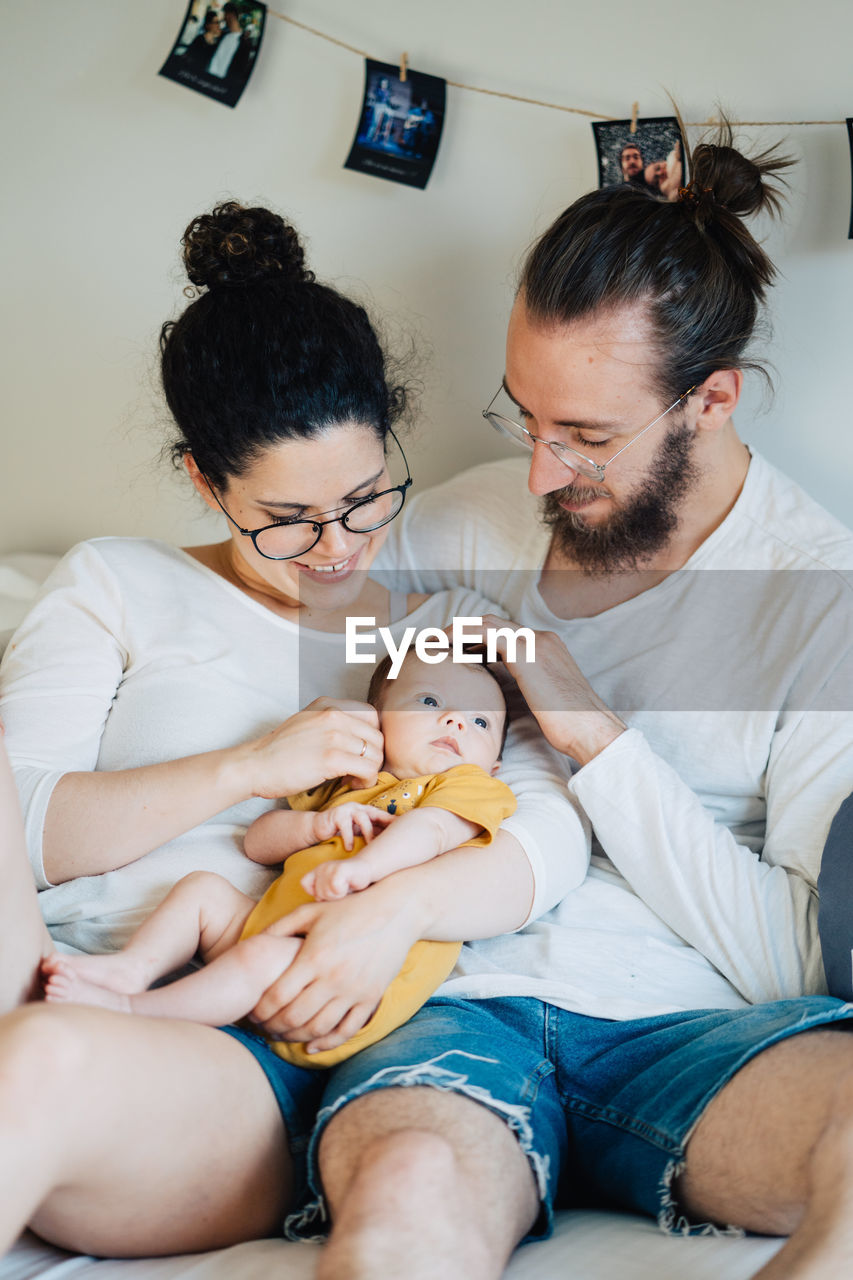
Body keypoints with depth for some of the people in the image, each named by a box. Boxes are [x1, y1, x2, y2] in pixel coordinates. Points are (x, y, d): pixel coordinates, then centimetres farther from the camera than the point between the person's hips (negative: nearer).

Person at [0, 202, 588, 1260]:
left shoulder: (448, 627, 20)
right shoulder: (115, 586, 17)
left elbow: (556, 835, 5)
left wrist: (401, 905, -15)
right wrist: (250, 767, -7)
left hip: (264, 1054, -1)